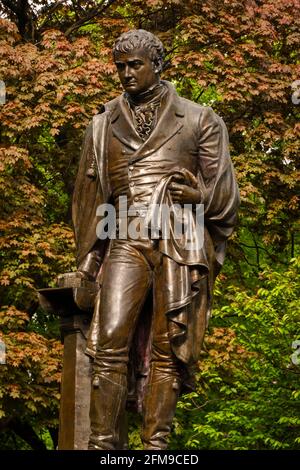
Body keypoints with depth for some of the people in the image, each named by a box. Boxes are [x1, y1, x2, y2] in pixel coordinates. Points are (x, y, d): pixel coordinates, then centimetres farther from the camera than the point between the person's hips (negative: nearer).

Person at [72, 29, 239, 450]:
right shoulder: (103, 125, 18)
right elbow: (88, 196, 20)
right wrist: (89, 262, 15)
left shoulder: (198, 120, 12)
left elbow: (222, 192, 10)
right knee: (111, 341, -13)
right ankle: (103, 442, -14)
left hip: (180, 244, -1)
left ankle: (156, 445, -5)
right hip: (126, 242, 1)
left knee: (168, 347, -6)